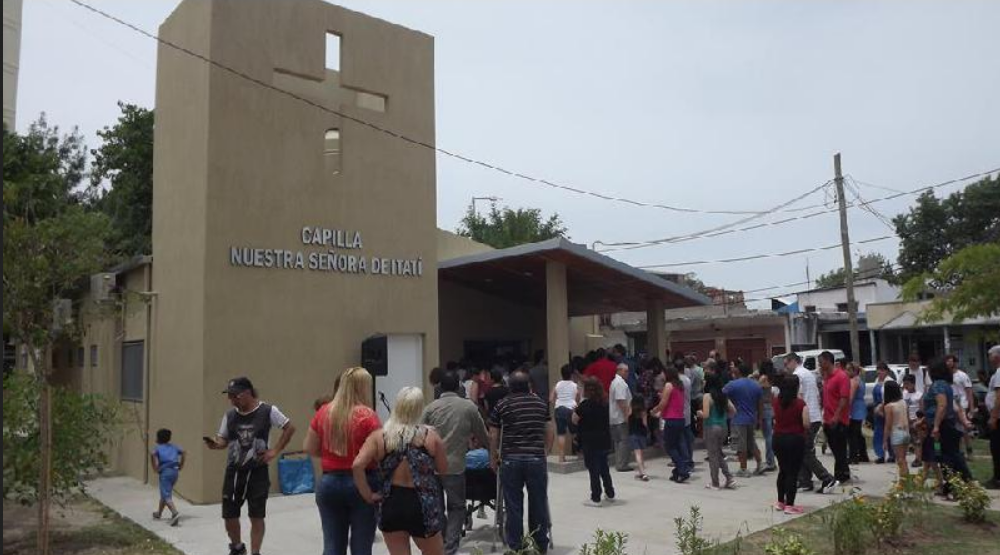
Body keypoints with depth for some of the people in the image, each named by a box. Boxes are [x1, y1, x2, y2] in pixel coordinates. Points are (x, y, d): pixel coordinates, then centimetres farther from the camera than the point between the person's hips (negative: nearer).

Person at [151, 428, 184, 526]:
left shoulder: (157, 447, 6)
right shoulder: (173, 446, 20)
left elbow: (153, 454, -17)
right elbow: (182, 452, 7)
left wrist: (155, 468, -10)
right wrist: (181, 465, 12)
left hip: (165, 471, -6)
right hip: (175, 471, 6)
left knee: (166, 496, -10)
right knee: (165, 493, 25)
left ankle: (175, 513, -30)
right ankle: (159, 513, 41)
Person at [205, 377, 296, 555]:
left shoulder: (267, 411, -8)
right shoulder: (229, 415, 3)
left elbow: (290, 428, -1)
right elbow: (224, 440, 11)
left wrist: (275, 451, -6)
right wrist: (215, 444, -13)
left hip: (257, 472, -3)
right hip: (233, 471, 4)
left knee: (256, 516, 3)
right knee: (229, 515, 8)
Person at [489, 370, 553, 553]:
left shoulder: (502, 405, 3)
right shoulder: (541, 404, 10)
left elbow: (493, 436, 4)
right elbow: (549, 433, 13)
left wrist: (495, 457, 18)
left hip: (511, 460, -1)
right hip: (537, 459, 2)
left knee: (513, 505, 7)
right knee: (538, 503, 12)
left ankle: (516, 547, 13)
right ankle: (541, 546, 22)